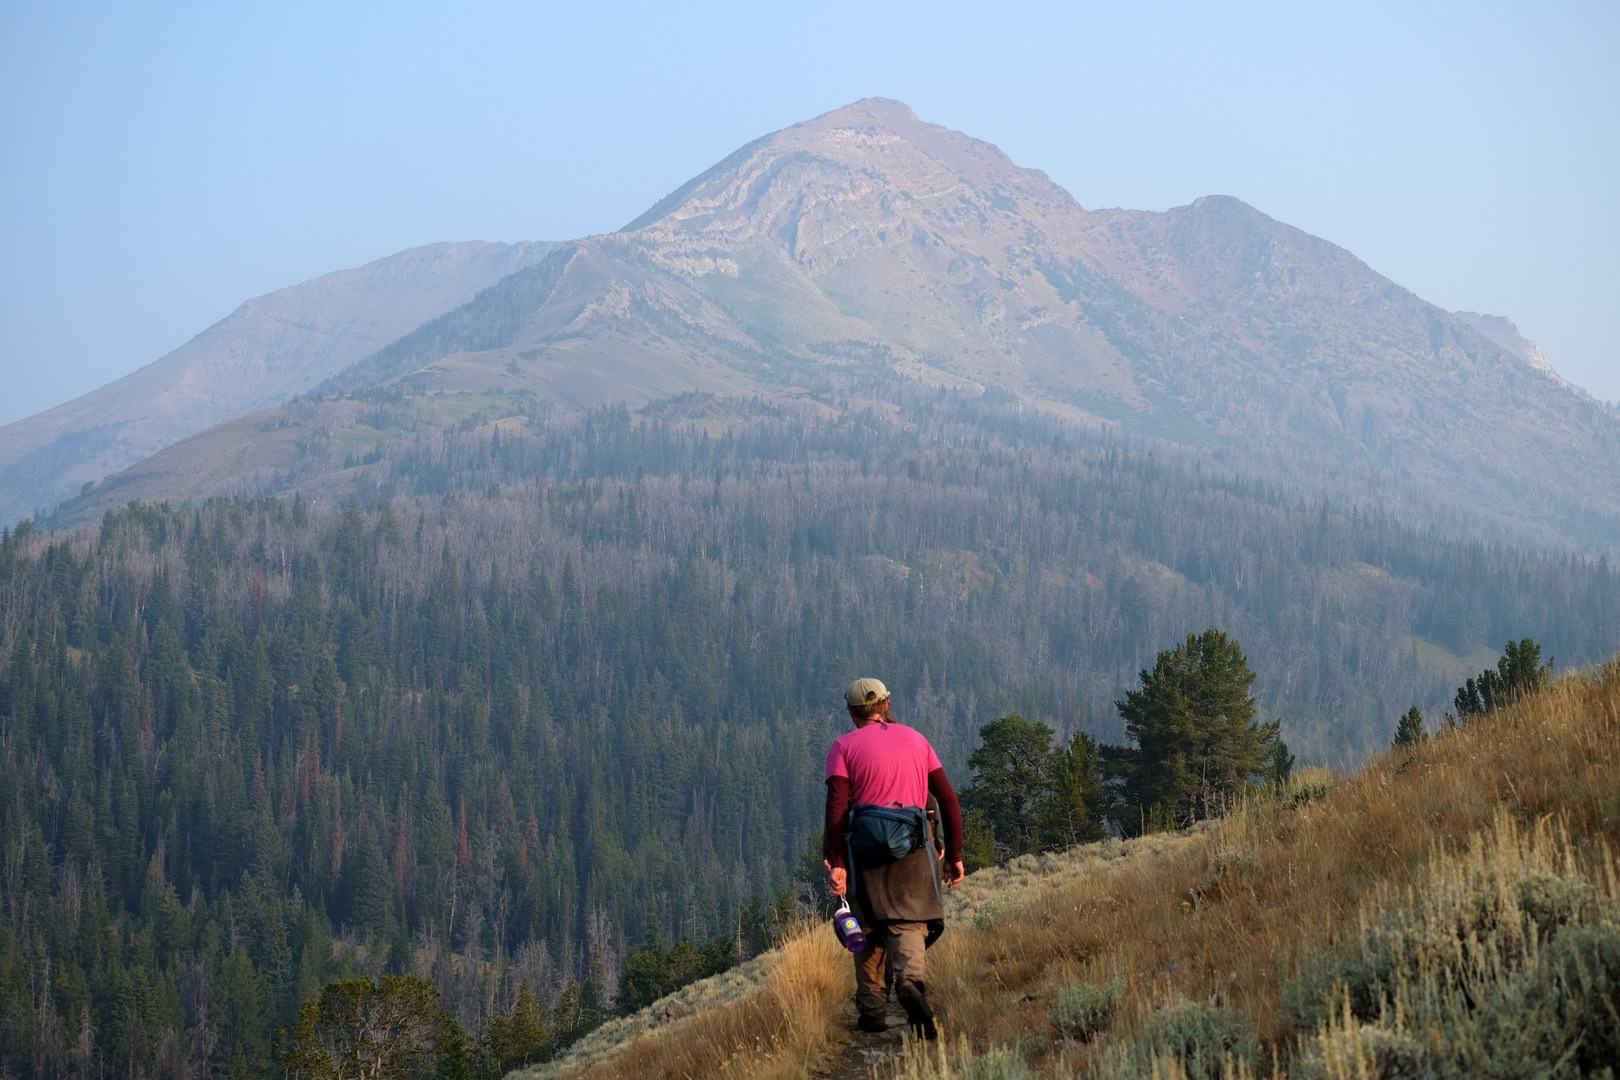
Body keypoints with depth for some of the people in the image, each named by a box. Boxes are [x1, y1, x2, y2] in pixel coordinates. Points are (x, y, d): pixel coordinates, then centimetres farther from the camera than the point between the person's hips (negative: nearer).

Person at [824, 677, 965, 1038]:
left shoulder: (844, 746, 6)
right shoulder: (915, 739, 16)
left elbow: (836, 808, -8)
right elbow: (948, 800, 12)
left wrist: (836, 862, -11)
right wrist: (954, 855, 16)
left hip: (867, 849, -1)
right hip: (914, 847, 1)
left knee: (870, 929, 13)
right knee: (909, 925, -3)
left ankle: (872, 1009, 10)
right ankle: (911, 980, -33)